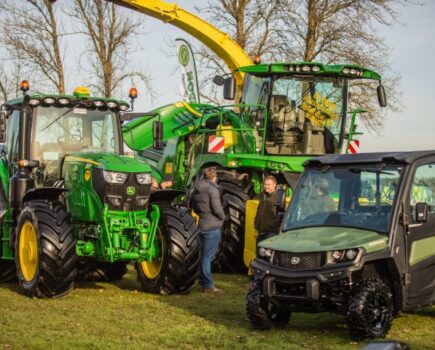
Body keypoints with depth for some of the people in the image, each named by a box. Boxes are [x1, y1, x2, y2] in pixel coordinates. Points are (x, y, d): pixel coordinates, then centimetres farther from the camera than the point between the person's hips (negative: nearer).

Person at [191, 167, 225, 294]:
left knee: (205, 256, 16)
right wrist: (222, 217, -2)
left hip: (202, 226, 8)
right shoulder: (212, 189, -14)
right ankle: (208, 285, -2)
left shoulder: (197, 190, 11)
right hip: (212, 227, -8)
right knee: (208, 256, -5)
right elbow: (217, 208, -19)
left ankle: (203, 282, 23)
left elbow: (194, 206, 20)